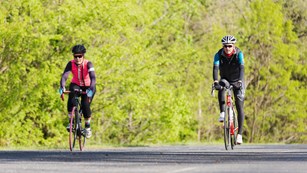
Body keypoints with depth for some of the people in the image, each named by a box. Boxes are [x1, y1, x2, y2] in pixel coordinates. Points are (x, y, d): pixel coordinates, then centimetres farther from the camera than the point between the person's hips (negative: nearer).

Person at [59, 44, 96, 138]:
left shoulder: (88, 64, -27)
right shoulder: (71, 64, -21)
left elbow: (93, 77, -39)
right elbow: (64, 76, -32)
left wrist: (91, 89, -56)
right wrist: (62, 87, -51)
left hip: (88, 87, -1)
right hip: (76, 85, 1)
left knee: (85, 105, -20)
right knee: (71, 99, -30)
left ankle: (88, 126, 6)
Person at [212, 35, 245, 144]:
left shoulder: (238, 54, -23)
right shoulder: (219, 55, -20)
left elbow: (242, 68, -35)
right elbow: (215, 68, -32)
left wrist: (240, 81, -52)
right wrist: (215, 81, -50)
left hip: (237, 81, -1)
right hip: (225, 79, 1)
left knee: (239, 107, -8)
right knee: (221, 89, -36)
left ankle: (239, 134, -4)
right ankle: (222, 113, -30)